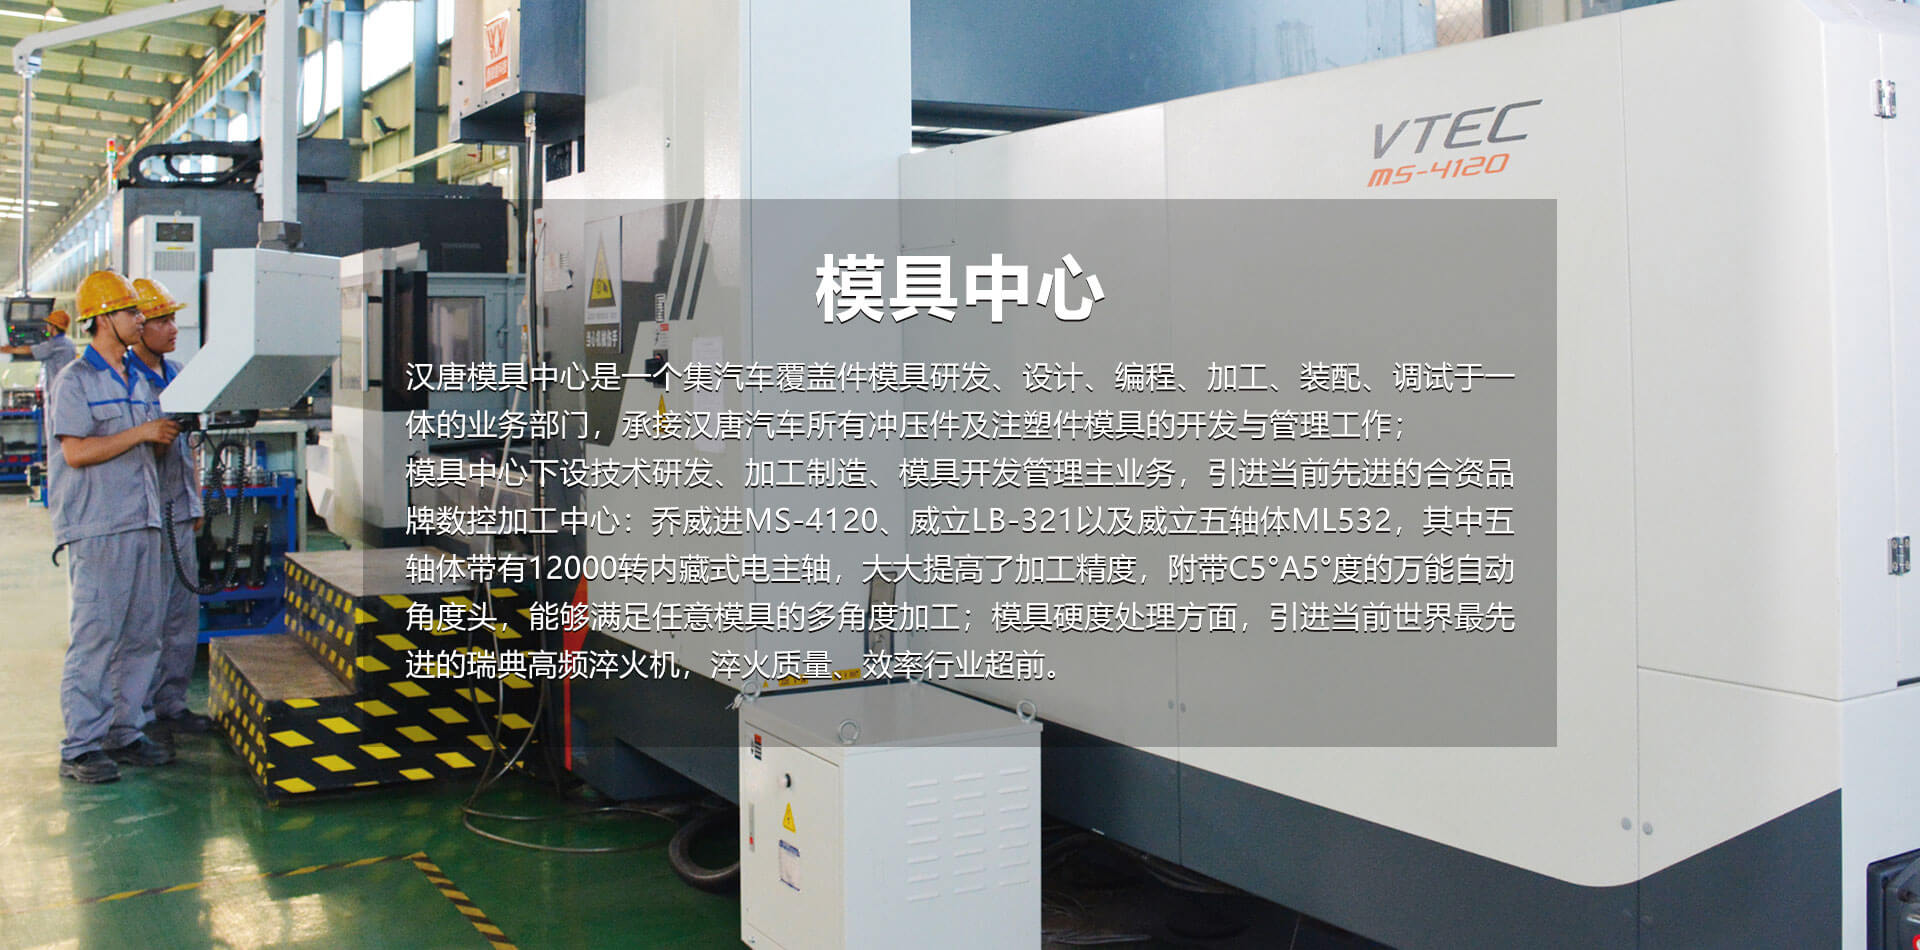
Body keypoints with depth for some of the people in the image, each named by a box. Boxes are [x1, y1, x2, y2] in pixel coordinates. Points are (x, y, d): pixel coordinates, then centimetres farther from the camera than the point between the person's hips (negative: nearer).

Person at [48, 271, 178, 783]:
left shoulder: (139, 381, 18)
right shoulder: (76, 380, -4)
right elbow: (77, 452, -14)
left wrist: (166, 439, 1)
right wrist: (141, 434, -15)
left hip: (144, 520, 8)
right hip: (96, 526, -7)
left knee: (142, 635, 8)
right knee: (95, 636, -7)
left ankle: (125, 732, 18)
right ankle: (80, 748, -1)